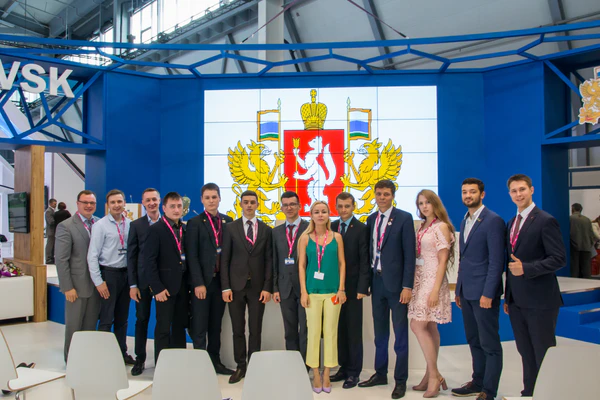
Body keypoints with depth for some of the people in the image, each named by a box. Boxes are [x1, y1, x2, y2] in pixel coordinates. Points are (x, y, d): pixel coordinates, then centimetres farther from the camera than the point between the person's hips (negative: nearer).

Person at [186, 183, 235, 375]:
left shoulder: (228, 221, 8)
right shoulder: (195, 222, -3)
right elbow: (192, 256, -8)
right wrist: (198, 283, -14)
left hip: (221, 280, 4)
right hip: (203, 281, -4)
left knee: (216, 325, 13)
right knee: (200, 327, 3)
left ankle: (215, 361, 22)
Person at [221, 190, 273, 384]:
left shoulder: (266, 230, 5)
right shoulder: (231, 228, 3)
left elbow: (269, 260, 3)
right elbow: (225, 259, 0)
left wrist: (267, 287, -5)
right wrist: (225, 287, -7)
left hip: (257, 286, 0)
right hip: (236, 285, 0)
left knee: (255, 330, 6)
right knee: (238, 330, 7)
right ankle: (240, 366, 20)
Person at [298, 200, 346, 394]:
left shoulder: (337, 237, 5)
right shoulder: (305, 238, 2)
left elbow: (342, 263, 5)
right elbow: (301, 265, 1)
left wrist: (341, 288, -3)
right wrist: (303, 291, -5)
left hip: (333, 290, 1)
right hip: (313, 290, -1)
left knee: (331, 332, 4)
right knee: (313, 332, 2)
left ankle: (326, 374, 15)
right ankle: (316, 375, 13)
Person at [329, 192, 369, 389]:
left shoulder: (361, 229, -6)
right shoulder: (331, 227, 8)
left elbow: (365, 260, -9)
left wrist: (362, 288, -14)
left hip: (352, 286, -4)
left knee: (354, 330, 4)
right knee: (340, 329, 11)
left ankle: (353, 372, 13)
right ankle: (344, 367, 22)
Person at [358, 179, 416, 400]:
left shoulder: (404, 218, -7)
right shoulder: (371, 219, 9)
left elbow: (410, 254, -10)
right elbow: (370, 251, 12)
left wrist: (407, 286, -14)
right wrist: (367, 280, 6)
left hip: (396, 283, -5)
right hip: (377, 281, 5)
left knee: (400, 333, 5)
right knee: (380, 331, 15)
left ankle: (400, 380, 15)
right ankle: (380, 373, 28)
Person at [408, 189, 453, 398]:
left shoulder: (441, 227, -8)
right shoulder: (421, 227, 13)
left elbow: (443, 260, -12)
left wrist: (435, 289, -18)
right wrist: (410, 283, 7)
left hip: (432, 279, -7)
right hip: (419, 279, 7)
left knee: (418, 325, -11)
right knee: (429, 328, 10)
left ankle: (434, 375, 2)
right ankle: (431, 376, 17)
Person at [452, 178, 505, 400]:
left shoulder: (493, 221, -12)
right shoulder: (465, 221, 14)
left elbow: (496, 261, -15)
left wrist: (488, 294, -19)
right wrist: (458, 289, 15)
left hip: (484, 292, -8)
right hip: (467, 291, 8)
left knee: (489, 344, 3)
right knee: (474, 341, 16)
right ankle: (478, 382, 29)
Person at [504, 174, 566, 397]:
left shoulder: (546, 221, -9)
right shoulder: (512, 223, 13)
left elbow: (559, 259, -14)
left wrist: (526, 269, -23)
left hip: (540, 301, -7)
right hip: (516, 301, 7)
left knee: (544, 354, 3)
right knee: (526, 353, 14)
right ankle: (529, 392, 24)